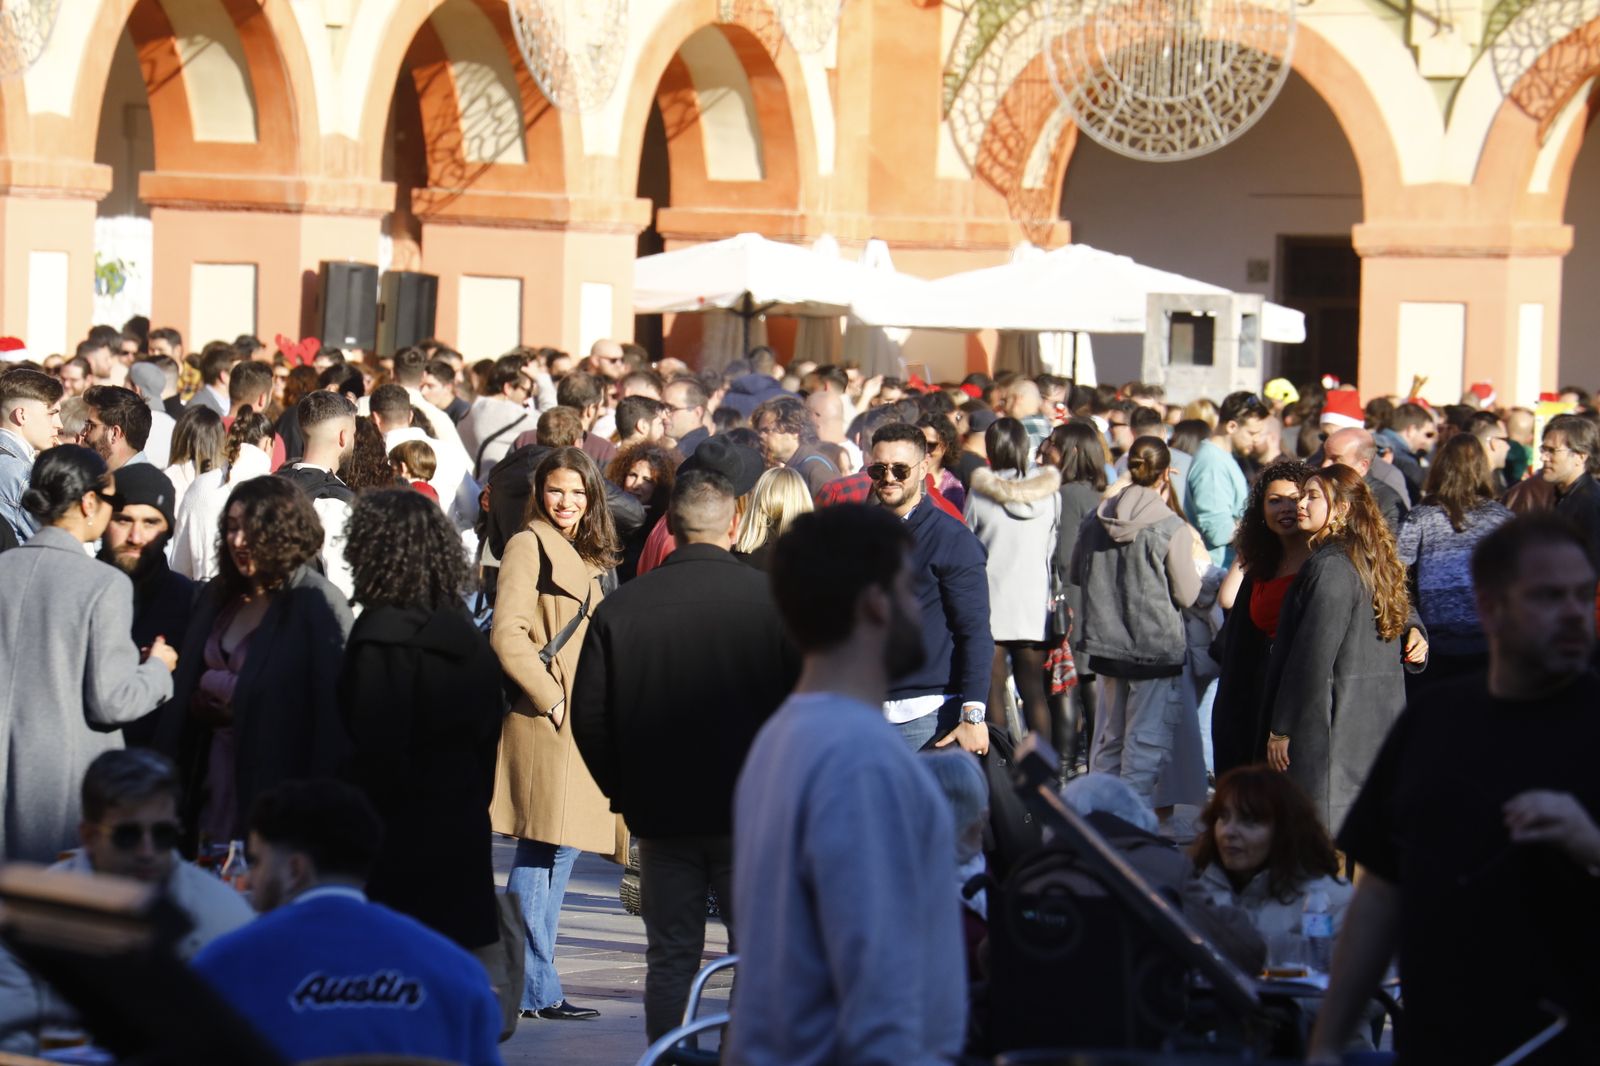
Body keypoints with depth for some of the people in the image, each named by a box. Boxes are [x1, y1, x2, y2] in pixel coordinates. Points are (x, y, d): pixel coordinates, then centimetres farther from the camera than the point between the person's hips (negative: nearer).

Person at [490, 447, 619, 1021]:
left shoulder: (589, 558, 19)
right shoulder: (530, 545, -6)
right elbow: (507, 634, -16)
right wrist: (551, 699, -16)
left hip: (580, 722, 9)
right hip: (544, 720, -9)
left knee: (557, 852, 9)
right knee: (545, 848, -10)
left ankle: (535, 985, 13)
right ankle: (534, 989, -8)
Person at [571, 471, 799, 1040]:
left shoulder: (618, 607, -2)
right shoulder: (770, 597, -9)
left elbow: (589, 716, 1)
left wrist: (624, 790, 12)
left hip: (659, 815, 2)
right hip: (752, 816, -2)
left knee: (671, 960, 9)